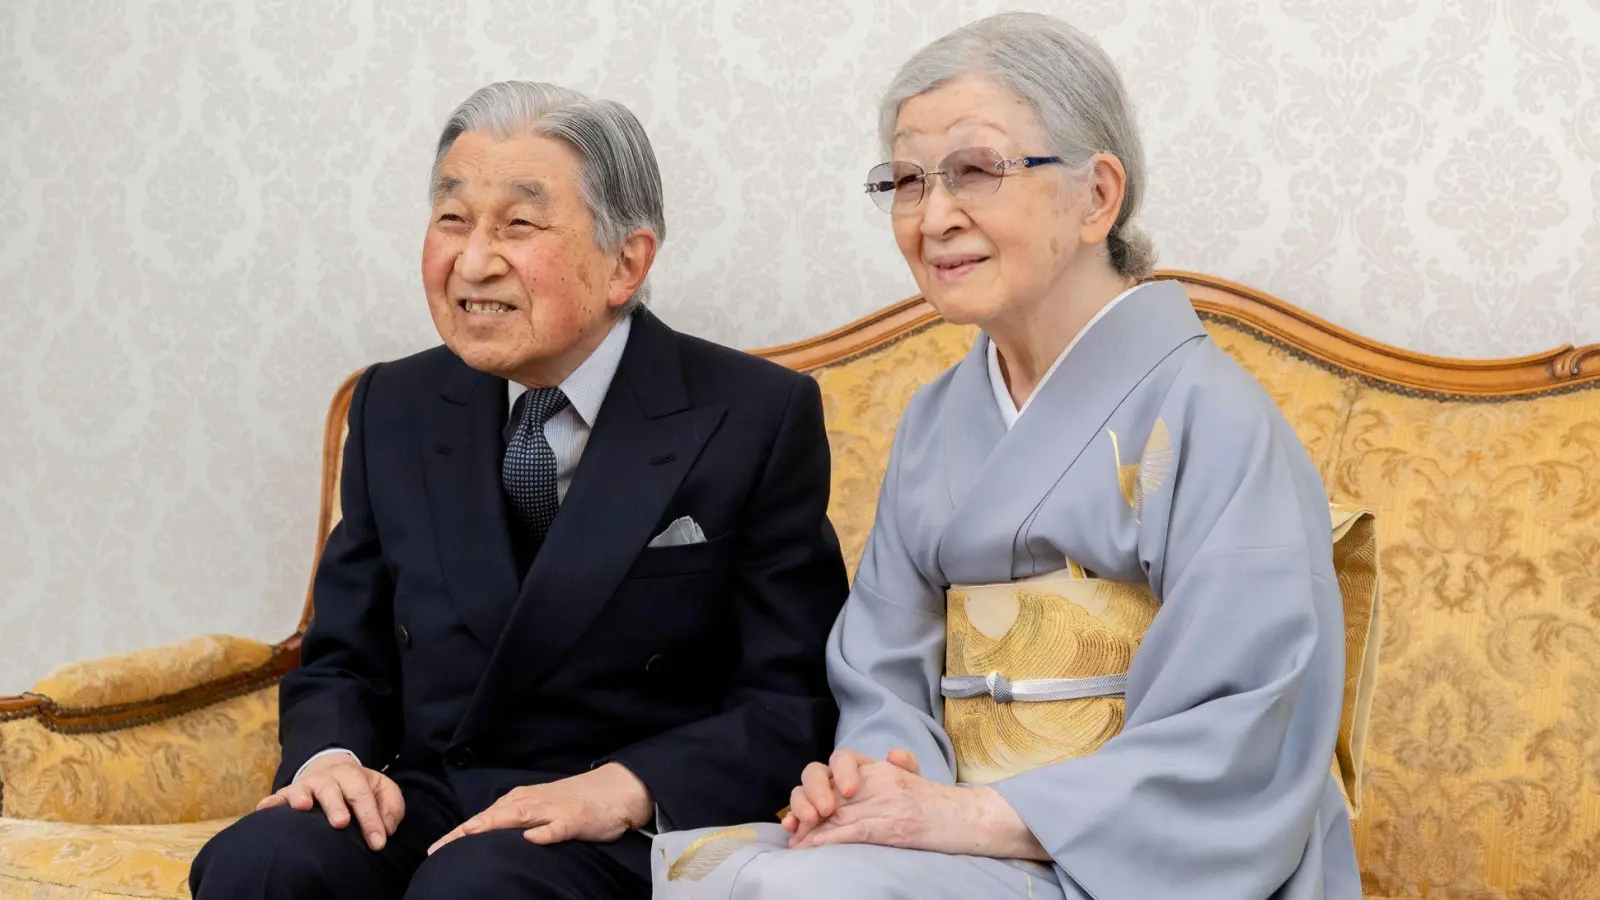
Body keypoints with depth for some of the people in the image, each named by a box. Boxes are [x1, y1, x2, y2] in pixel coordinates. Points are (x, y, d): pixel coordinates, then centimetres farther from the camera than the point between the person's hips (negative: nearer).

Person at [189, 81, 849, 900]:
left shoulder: (756, 419, -3)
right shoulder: (395, 409, 10)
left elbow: (795, 706, -6)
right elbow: (344, 659, 15)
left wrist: (624, 790, -21)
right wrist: (331, 756, -7)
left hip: (637, 832, -4)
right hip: (424, 807, 4)